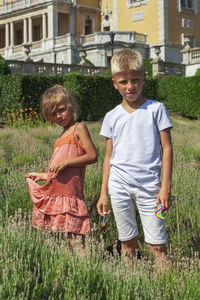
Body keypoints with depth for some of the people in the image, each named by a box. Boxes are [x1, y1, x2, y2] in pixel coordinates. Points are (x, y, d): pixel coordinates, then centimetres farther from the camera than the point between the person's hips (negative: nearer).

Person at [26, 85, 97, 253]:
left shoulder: (79, 128, -2)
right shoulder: (63, 135, 20)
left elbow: (92, 156, -12)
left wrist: (66, 163, -17)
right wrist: (42, 176, 23)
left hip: (70, 194, -8)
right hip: (55, 193, 8)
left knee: (75, 239, -10)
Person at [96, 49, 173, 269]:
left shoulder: (156, 109, 1)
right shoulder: (112, 117, 8)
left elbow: (167, 149, 0)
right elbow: (109, 157, 12)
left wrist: (165, 187, -6)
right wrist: (103, 193, 10)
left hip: (149, 185, -2)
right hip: (119, 186, 3)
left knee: (157, 244, -3)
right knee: (127, 242, 10)